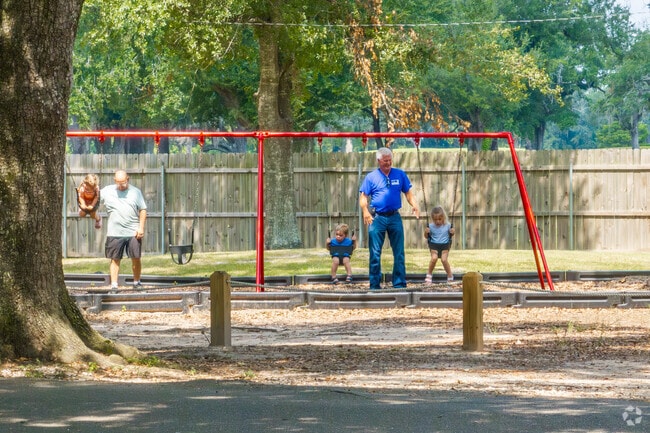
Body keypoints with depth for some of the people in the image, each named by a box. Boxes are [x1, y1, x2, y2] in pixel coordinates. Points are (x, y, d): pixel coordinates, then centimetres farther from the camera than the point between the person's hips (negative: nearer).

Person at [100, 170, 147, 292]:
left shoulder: (136, 192, 6)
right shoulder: (107, 191, 6)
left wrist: (141, 227, -2)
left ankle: (136, 282, 19)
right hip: (114, 233, 0)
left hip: (133, 232, 0)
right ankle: (114, 285, 3)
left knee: (136, 258, 3)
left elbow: (143, 210, 6)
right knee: (115, 259, 1)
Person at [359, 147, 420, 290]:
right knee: (375, 253, 0)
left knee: (399, 252, 3)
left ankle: (399, 283, 9)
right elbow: (363, 197, 0)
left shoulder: (400, 175, 8)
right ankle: (374, 284, 6)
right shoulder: (371, 177, 2)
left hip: (395, 217, 2)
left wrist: (414, 205, -10)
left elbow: (408, 192, 9)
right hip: (377, 218, -2)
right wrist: (365, 211, -17)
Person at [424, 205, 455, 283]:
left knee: (444, 259, -23)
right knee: (434, 258, -27)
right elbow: (427, 237, 10)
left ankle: (450, 276, -3)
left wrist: (452, 233, -9)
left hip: (445, 245, 0)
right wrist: (426, 233, -12)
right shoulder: (431, 227, -1)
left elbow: (450, 236, 14)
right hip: (434, 245, 0)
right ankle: (429, 275, -6)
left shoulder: (447, 226, -1)